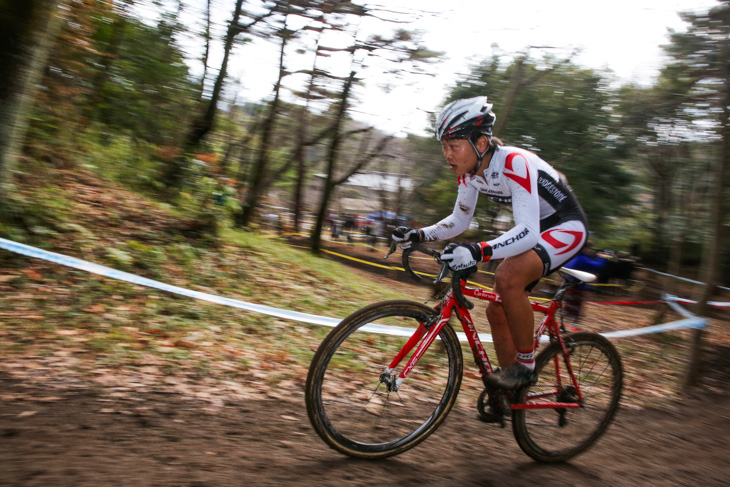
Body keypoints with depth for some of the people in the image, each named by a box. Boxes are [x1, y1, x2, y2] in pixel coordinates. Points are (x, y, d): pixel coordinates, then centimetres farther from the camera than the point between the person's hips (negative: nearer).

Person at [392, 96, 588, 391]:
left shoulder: (513, 163, -31)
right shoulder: (469, 172, -7)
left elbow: (528, 232, -39)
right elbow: (459, 221, 5)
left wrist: (479, 252, -53)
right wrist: (418, 235, -9)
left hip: (565, 227, -8)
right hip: (534, 229, 9)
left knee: (509, 278, -33)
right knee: (497, 310, 4)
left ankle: (526, 365, -12)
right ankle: (508, 392, 20)